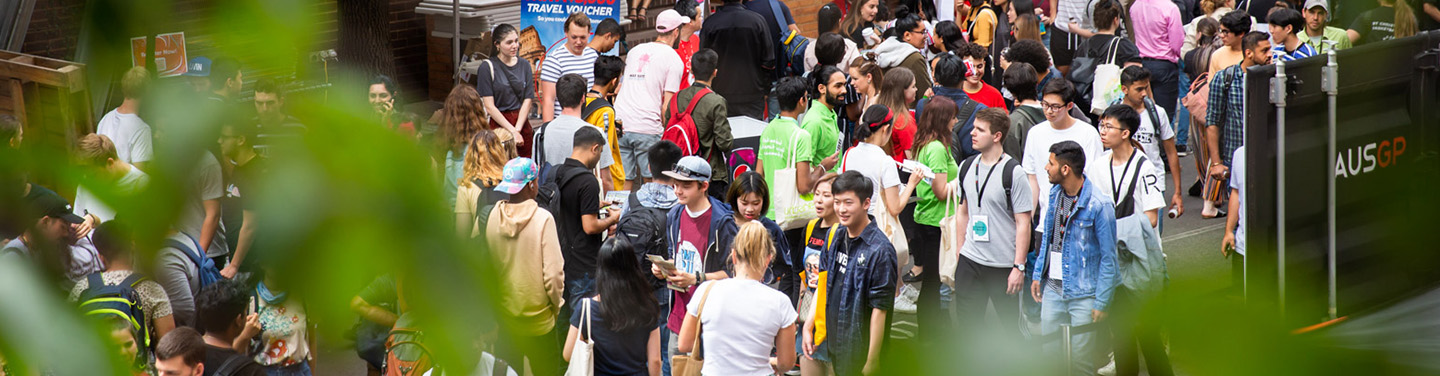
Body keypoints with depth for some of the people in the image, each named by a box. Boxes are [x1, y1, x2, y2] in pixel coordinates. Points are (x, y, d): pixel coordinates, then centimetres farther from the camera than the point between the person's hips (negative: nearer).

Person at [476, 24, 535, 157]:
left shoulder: (524, 65, 10)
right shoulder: (487, 67, -3)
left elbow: (528, 100, 6)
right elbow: (489, 106, -7)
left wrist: (517, 129, -7)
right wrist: (512, 130, -12)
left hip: (522, 122, 4)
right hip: (497, 125, -4)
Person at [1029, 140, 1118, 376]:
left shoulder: (1098, 205, -17)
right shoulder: (1055, 193, 4)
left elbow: (1108, 259, -13)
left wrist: (1101, 303, -13)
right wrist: (1038, 274, 16)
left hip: (1083, 293, -7)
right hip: (1053, 288, 7)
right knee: (1050, 352, 9)